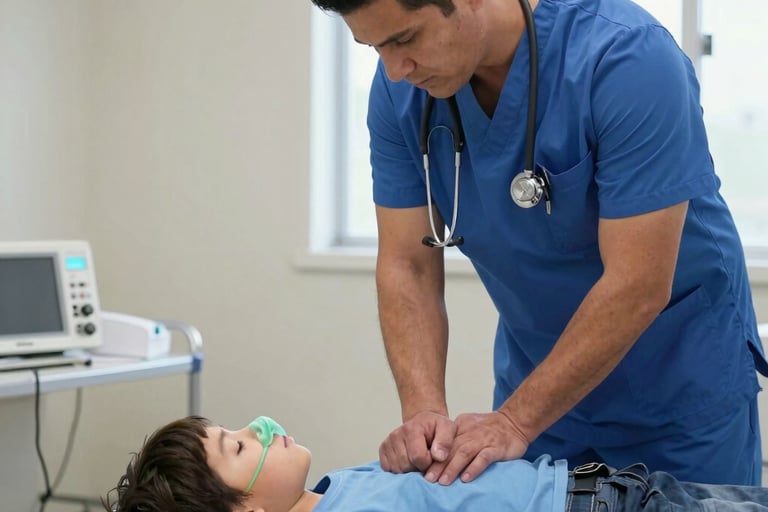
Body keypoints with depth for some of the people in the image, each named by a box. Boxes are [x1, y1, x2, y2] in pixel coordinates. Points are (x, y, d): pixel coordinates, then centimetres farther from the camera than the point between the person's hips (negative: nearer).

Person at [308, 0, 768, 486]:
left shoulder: (627, 58, -29)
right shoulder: (400, 90, -13)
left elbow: (637, 286, -29)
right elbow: (408, 267, -9)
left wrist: (514, 422, -27)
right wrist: (425, 409, -24)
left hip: (681, 385, -4)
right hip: (537, 377, 4)